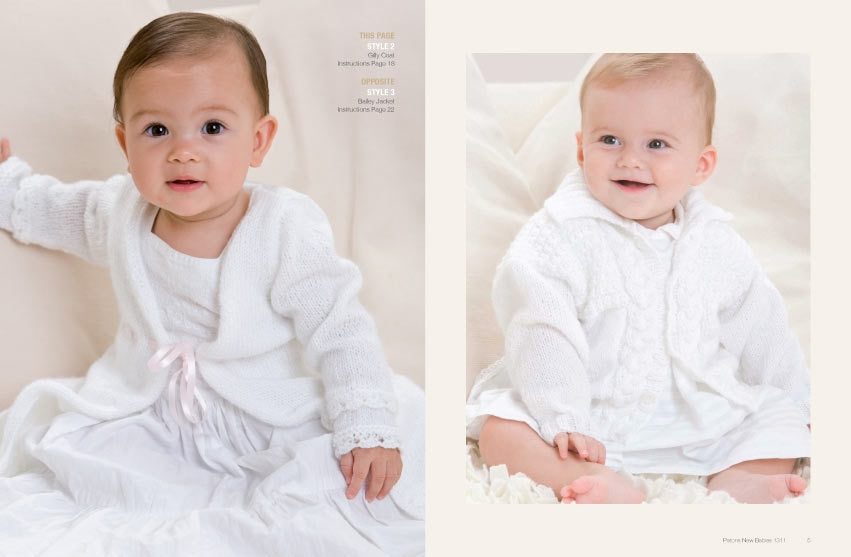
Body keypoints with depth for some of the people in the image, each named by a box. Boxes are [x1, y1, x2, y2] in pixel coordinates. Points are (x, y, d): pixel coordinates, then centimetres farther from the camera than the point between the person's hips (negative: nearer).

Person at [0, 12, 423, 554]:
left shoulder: (285, 229, -19)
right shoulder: (119, 210, -5)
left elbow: (340, 332, -18)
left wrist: (366, 429, -24)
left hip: (275, 425, -4)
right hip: (150, 418, 5)